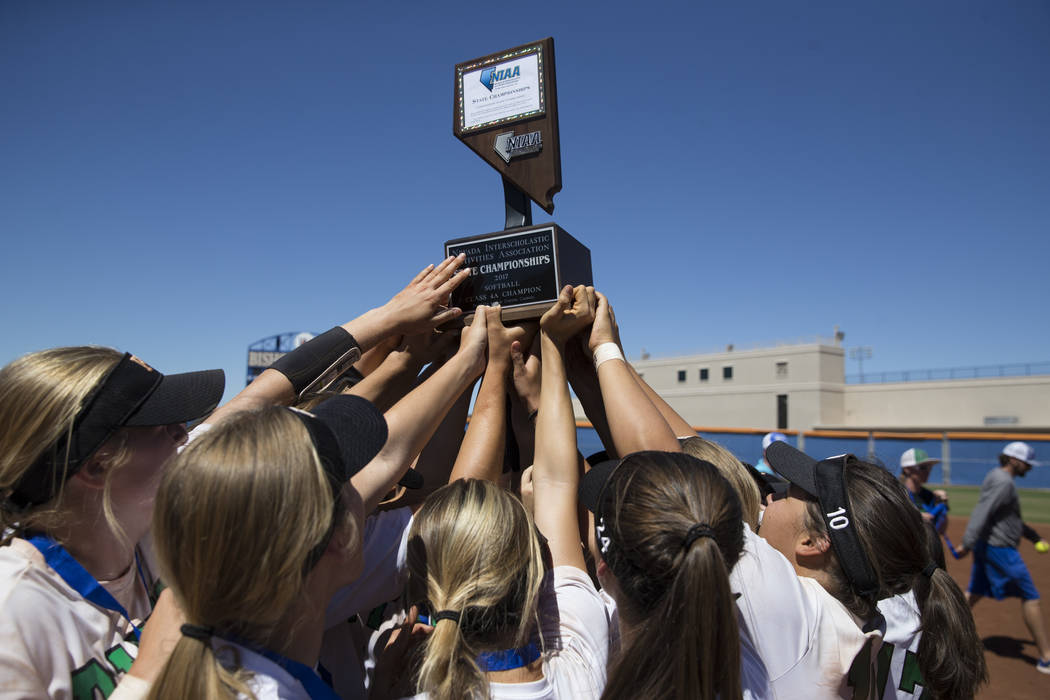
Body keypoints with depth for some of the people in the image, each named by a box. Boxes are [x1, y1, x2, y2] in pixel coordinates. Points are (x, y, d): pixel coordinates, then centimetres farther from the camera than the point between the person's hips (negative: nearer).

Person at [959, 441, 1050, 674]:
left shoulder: (997, 477, 14)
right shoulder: (1003, 482, -17)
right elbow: (982, 512, -27)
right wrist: (967, 543, -32)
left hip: (986, 547, 10)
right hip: (1000, 549, -10)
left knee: (975, 593, 15)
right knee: (1030, 598, -1)